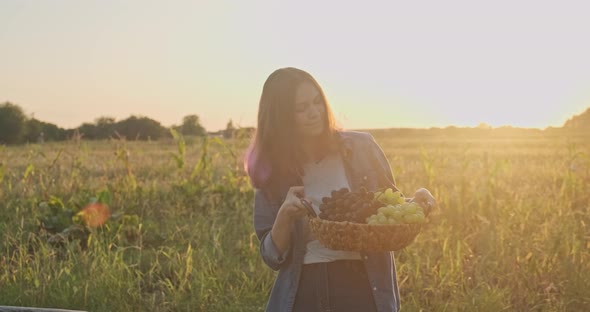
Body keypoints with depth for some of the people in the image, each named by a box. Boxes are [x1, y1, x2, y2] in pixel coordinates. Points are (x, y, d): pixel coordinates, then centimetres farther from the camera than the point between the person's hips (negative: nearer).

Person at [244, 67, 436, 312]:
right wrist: (284, 215, -15)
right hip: (303, 292, 0)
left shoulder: (361, 147, 1)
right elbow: (273, 257, 3)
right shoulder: (272, 172, 2)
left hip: (362, 286, 0)